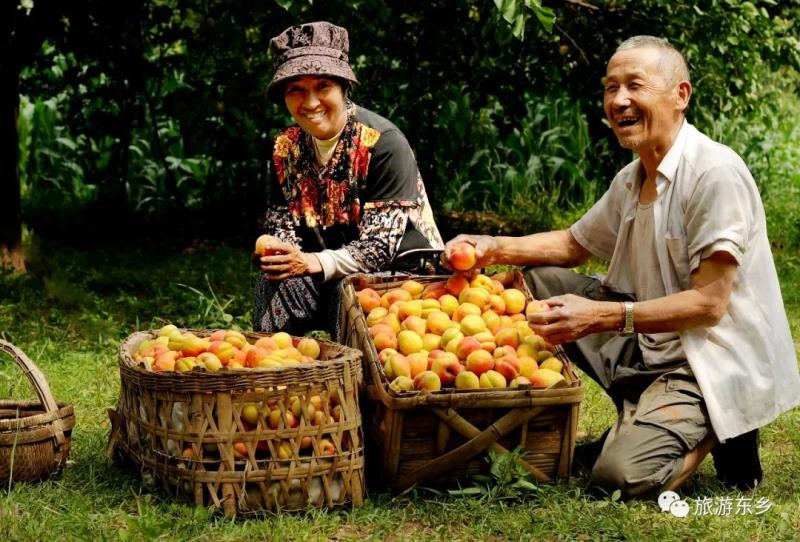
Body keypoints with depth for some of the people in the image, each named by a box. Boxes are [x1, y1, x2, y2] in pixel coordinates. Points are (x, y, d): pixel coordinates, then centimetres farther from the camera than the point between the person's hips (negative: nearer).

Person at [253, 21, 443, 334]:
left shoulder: (383, 144, -17)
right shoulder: (287, 147, 3)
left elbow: (380, 247, -22)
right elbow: (280, 223, 4)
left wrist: (313, 262, -35)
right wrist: (277, 251, -21)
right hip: (330, 279, 5)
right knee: (274, 282, -21)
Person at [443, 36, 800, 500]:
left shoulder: (716, 173, -18)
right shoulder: (632, 180, 9)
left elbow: (708, 304, -22)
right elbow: (573, 243, 23)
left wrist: (603, 317, -29)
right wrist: (494, 248, 5)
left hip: (711, 362, -9)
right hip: (646, 347, 9)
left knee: (623, 475, -29)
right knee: (534, 280, 4)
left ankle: (716, 433, 3)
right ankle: (641, 420, 6)